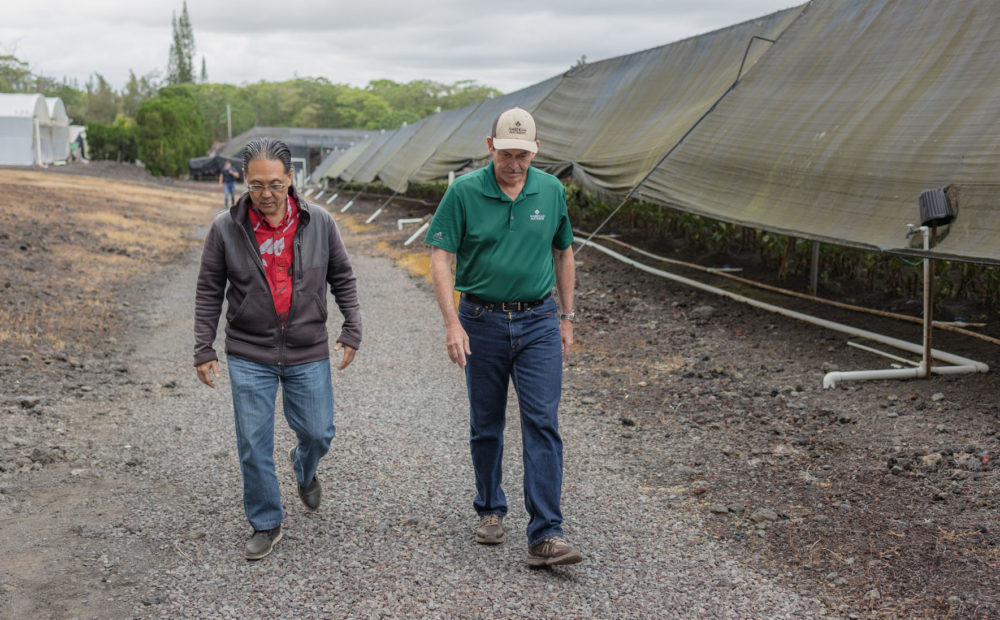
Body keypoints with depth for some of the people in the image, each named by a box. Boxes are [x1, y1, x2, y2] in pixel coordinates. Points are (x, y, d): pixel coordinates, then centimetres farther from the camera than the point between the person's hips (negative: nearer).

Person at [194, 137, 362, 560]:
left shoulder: (319, 223, -4)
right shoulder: (226, 228, -6)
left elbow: (342, 279, 7)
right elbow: (209, 292, 1)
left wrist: (351, 331, 3)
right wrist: (203, 350, 1)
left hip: (308, 353, 1)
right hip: (249, 355, -1)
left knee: (318, 433, 6)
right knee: (253, 445, 2)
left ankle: (304, 469, 43)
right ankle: (266, 524, 20)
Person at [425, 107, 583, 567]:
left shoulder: (551, 191, 2)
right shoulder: (464, 192, -7)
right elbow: (441, 258, -8)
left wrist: (567, 318, 13)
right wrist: (452, 323, -17)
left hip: (538, 322, 1)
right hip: (482, 321, -1)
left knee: (543, 424, -7)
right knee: (486, 425, 11)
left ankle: (545, 537, -8)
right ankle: (490, 510, 32)